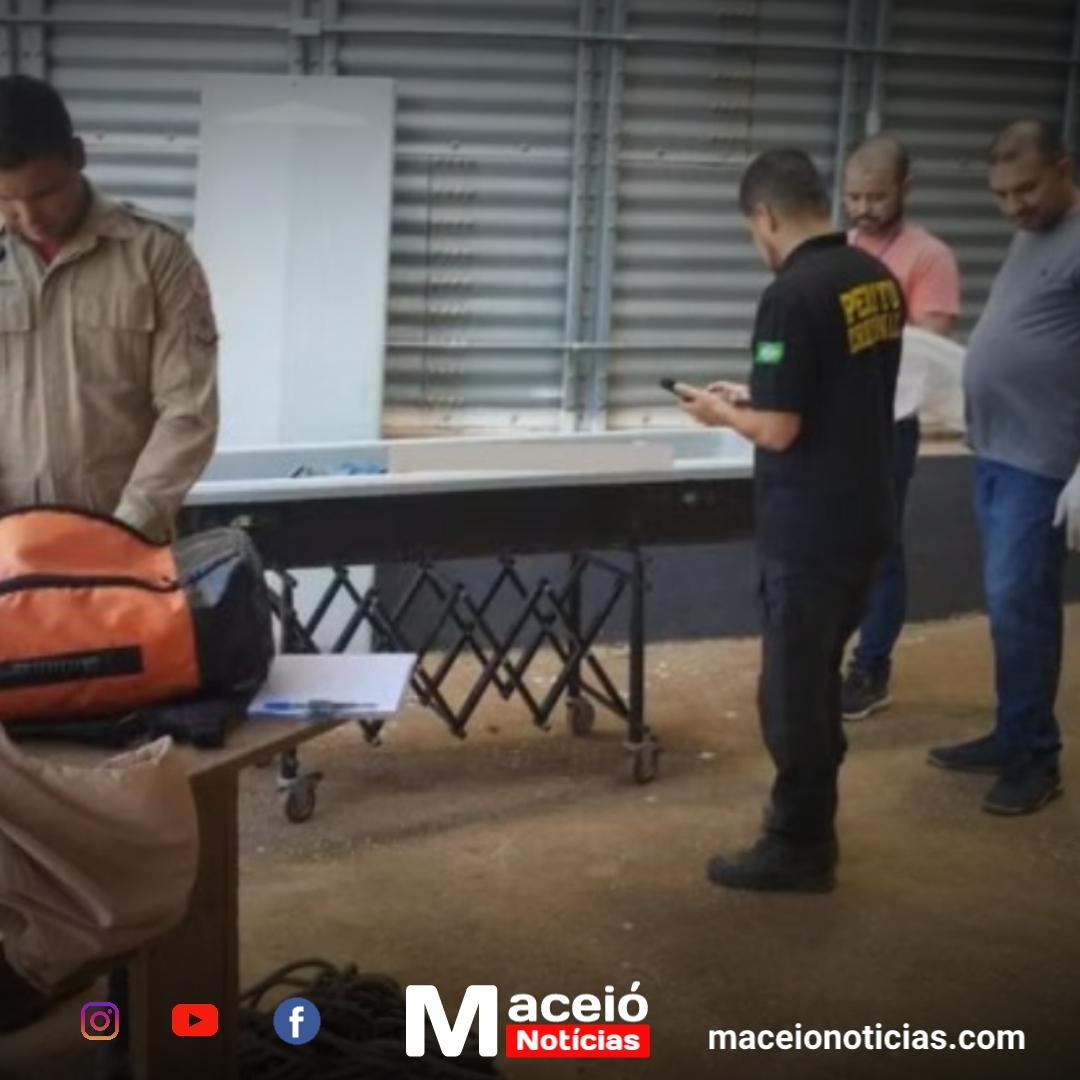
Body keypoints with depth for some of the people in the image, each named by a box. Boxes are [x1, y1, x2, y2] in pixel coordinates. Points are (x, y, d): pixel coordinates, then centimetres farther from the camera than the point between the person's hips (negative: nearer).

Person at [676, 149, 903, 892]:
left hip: (811, 531, -8)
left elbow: (778, 430, -21)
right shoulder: (880, 280, 6)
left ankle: (798, 851, 16)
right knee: (820, 679, 21)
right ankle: (811, 823, 33)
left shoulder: (793, 296, -21)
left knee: (793, 691, 5)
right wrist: (758, 394, 17)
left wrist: (723, 411, -2)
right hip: (866, 518, 8)